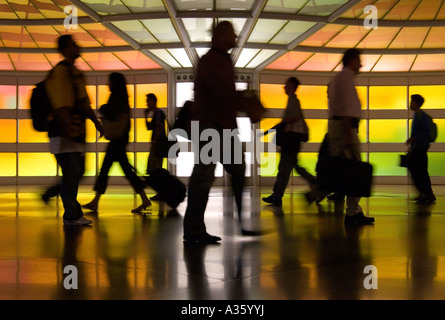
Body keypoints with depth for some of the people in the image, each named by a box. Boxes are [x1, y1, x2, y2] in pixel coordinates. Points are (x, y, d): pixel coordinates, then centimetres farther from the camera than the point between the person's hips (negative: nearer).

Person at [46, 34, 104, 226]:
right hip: (63, 133, -9)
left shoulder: (76, 73, 20)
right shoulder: (59, 72, -10)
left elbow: (84, 103, 26)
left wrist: (96, 122, 22)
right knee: (71, 173, -8)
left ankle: (73, 214, 17)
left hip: (77, 132, 9)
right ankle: (72, 214, -1)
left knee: (73, 173, 10)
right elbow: (60, 105, -18)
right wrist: (67, 129, -25)